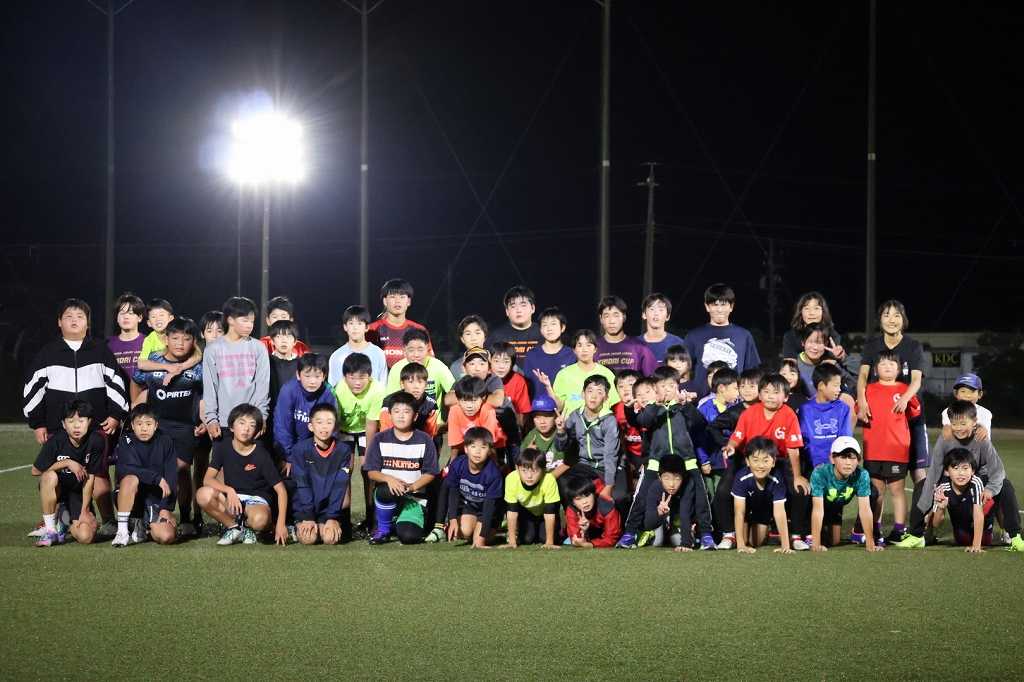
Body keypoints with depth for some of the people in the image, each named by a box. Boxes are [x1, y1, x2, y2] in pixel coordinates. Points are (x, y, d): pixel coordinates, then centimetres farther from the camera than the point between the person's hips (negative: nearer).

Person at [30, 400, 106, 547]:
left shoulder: (96, 440, -18)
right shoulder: (56, 440, -19)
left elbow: (90, 478, -13)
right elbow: (35, 471, -14)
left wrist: (85, 511, -12)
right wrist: (67, 463, -22)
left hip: (80, 491, 0)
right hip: (58, 488, 0)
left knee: (85, 537, -20)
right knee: (50, 476, -37)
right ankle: (50, 529, -21)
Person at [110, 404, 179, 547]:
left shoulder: (166, 443, -2)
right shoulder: (126, 441, -5)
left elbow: (172, 479, -5)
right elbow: (124, 469, -23)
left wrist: (166, 508, -12)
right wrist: (157, 478, -28)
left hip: (157, 499, 2)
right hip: (130, 497, -1)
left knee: (166, 537, -22)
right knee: (131, 479, -35)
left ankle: (144, 526, 15)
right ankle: (122, 531, -24)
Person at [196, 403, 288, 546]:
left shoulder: (261, 455, -12)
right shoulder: (223, 447, -4)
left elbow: (281, 490, -11)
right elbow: (207, 479, -10)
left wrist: (281, 524, -19)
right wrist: (229, 490, -28)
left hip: (257, 500, -3)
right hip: (232, 499, 3)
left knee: (260, 519, -39)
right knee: (203, 494, -28)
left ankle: (247, 527, 1)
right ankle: (234, 528, -6)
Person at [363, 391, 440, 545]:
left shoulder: (424, 440, 0)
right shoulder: (380, 439, 2)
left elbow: (430, 473, 0)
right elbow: (371, 472, -1)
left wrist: (412, 486, -17)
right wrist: (389, 479, -21)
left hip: (414, 498, -1)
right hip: (388, 494, 1)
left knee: (409, 536, -26)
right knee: (386, 490, -38)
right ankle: (383, 529, -8)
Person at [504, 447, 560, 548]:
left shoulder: (549, 480, -40)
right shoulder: (511, 479, -35)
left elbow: (549, 513, -32)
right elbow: (512, 511, -26)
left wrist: (549, 542, -28)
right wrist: (512, 541, -23)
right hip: (524, 509, 1)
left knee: (545, 537, -13)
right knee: (526, 539, -12)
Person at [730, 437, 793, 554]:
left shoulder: (776, 481, -35)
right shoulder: (741, 478, -39)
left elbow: (780, 513, -36)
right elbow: (739, 512, -39)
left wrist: (786, 546, -44)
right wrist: (740, 545, -43)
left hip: (763, 509, 1)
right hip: (746, 507, -1)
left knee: (756, 543, 0)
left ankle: (766, 531, 33)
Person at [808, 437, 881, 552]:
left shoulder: (862, 475, -31)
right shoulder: (820, 473, -41)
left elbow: (865, 509, -31)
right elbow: (818, 509, -42)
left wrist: (870, 543, -35)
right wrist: (816, 544, -45)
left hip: (837, 506, 3)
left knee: (834, 542, 0)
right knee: (823, 541, -9)